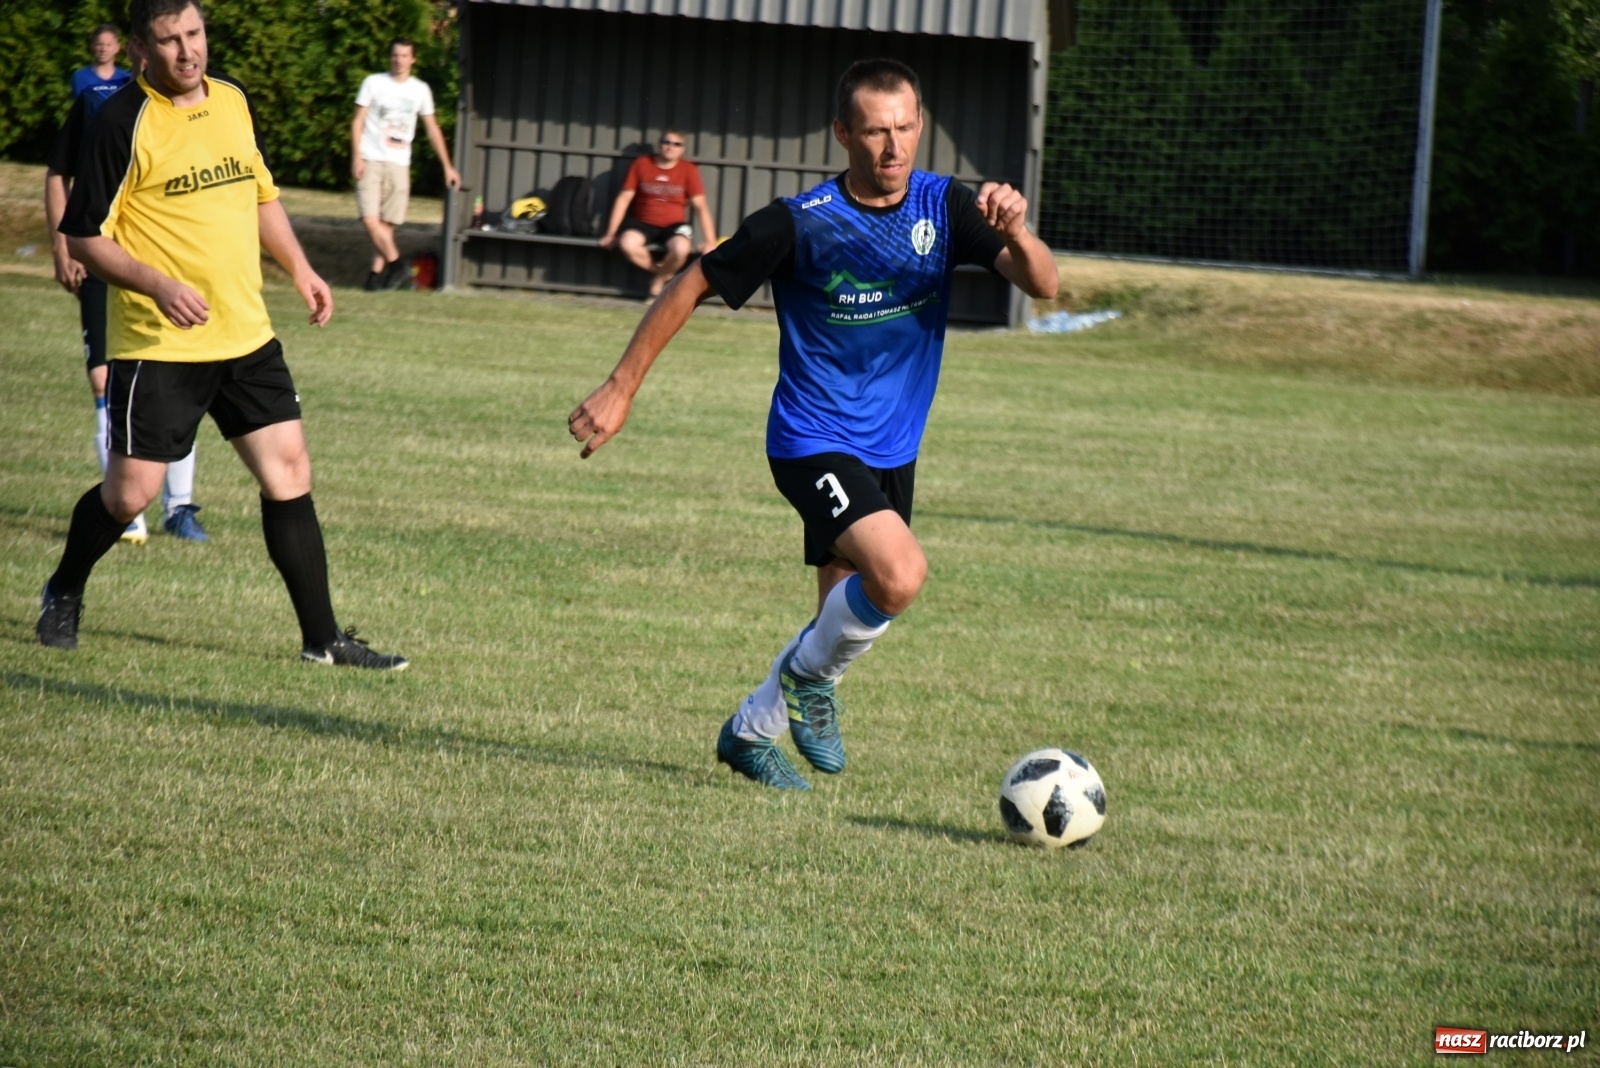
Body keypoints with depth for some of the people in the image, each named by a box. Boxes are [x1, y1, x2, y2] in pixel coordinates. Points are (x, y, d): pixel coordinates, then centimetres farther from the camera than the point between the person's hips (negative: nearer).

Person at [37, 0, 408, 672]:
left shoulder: (232, 101, 8)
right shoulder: (124, 124, -12)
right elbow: (84, 237, -10)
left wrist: (299, 269, 14)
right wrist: (156, 285, -22)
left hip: (246, 335, 6)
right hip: (157, 344, -6)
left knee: (289, 474, 1)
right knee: (130, 491, -2)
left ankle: (322, 639, 7)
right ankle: (63, 596, 26)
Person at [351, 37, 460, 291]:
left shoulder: (420, 90, 10)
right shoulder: (373, 83, 3)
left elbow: (432, 129, 16)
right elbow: (358, 122, 3)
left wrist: (448, 166, 14)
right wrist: (356, 157, -9)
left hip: (399, 164, 2)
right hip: (371, 161, -2)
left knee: (388, 223, -2)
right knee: (370, 220, -13)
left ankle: (377, 272, 7)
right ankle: (395, 264, 1)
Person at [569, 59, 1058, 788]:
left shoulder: (943, 207, -5)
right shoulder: (800, 224, -16)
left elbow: (1042, 285, -14)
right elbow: (690, 288, -6)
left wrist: (1016, 234, -36)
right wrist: (621, 388, -7)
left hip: (892, 449, 6)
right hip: (813, 444, -6)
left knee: (849, 619, 14)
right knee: (899, 574, -28)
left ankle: (751, 731, 37)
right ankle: (809, 674, 0)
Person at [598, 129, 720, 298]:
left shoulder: (688, 170, -2)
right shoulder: (642, 164, 1)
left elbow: (700, 206, -4)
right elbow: (624, 198, 2)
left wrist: (710, 241, -13)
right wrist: (611, 233, -2)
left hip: (673, 226, -1)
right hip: (643, 224, 1)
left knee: (681, 249, -36)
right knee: (627, 243, -33)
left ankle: (659, 280, -3)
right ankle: (661, 272, -5)